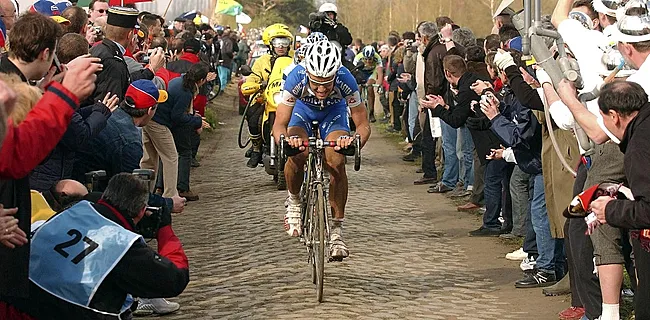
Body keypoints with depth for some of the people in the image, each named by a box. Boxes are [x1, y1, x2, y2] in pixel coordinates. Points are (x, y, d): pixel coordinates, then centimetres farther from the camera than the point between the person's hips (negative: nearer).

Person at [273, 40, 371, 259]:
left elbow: (363, 124, -29)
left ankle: (336, 231, -12)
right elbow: (279, 125, -33)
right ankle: (294, 201, 4)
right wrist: (286, 141, -56)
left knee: (336, 163, -23)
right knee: (296, 155, -28)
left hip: (334, 112, 0)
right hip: (303, 110, 0)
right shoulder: (297, 78, -37)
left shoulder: (345, 80, -36)